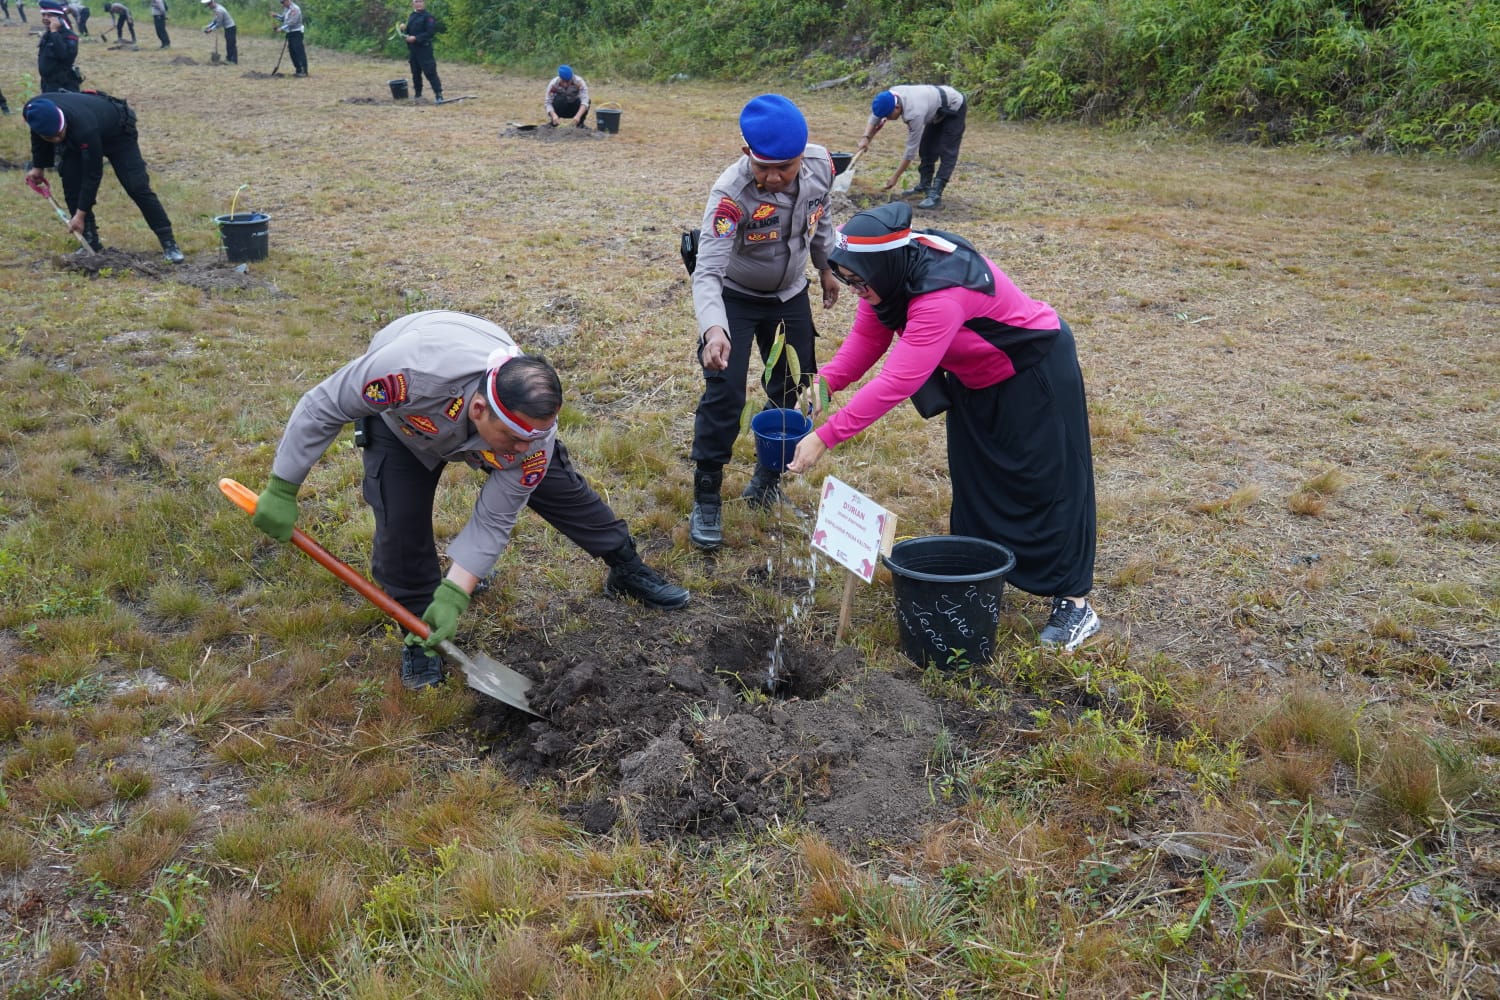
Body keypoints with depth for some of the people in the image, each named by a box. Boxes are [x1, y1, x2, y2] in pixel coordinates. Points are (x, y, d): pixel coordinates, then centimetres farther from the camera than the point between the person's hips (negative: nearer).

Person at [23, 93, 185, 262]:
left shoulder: (84, 128, -46)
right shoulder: (33, 112, -30)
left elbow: (92, 174, -36)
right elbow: (38, 136, -1)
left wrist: (81, 214, -31)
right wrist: (38, 167, 3)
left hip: (117, 133, -6)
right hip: (75, 138, 6)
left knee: (136, 186, -15)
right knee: (71, 185, -9)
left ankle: (168, 243, -12)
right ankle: (91, 243, 1)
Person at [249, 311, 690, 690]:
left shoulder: (532, 430, -37)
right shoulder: (410, 370, -49)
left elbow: (493, 521, -27)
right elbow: (321, 408, -31)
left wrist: (454, 596, -34)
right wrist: (282, 491, -25)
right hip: (403, 419, -2)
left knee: (559, 486, 4)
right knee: (400, 522, -17)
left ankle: (627, 569, 27)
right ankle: (419, 631, 7)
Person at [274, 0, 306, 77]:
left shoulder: (295, 9, -15)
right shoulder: (286, 9, 14)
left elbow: (292, 22, -21)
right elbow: (283, 18, 19)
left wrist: (282, 28, -21)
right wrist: (276, 16, 1)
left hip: (296, 33, -9)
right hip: (290, 33, 9)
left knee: (299, 52, -12)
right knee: (292, 52, 9)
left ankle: (304, 71, -13)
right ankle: (299, 70, 14)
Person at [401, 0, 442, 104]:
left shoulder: (428, 17, -9)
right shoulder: (412, 16, 16)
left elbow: (430, 33, -18)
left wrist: (416, 38, -21)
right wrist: (404, 29, 2)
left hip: (424, 49, -8)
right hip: (412, 49, 8)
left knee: (430, 72, -13)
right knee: (415, 72, 13)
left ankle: (438, 94, -15)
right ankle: (417, 94, 24)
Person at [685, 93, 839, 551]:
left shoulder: (820, 165, -20)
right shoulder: (732, 193, -35)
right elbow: (707, 272, -40)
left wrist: (825, 268, 15)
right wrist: (713, 329, -57)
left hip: (790, 295, 5)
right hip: (735, 296, -5)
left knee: (793, 390, 11)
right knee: (724, 394, -12)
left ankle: (767, 479, 32)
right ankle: (706, 501, 3)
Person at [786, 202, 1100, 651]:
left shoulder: (941, 292, -40)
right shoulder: (889, 273, -14)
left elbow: (898, 381, -44)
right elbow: (866, 339, -8)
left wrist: (825, 437, -43)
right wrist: (824, 382, -26)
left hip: (1035, 372, -9)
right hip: (975, 379, 9)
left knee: (1046, 482, -3)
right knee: (974, 483, 14)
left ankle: (1074, 602, 5)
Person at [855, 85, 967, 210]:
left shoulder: (915, 114, -41)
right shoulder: (891, 96, -21)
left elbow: (911, 149, -33)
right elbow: (875, 115, -2)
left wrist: (895, 177, -28)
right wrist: (866, 137, -17)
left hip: (954, 108, -9)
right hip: (938, 110, 9)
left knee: (947, 153, -15)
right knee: (926, 148, 12)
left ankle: (935, 196, -21)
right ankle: (924, 186, 24)